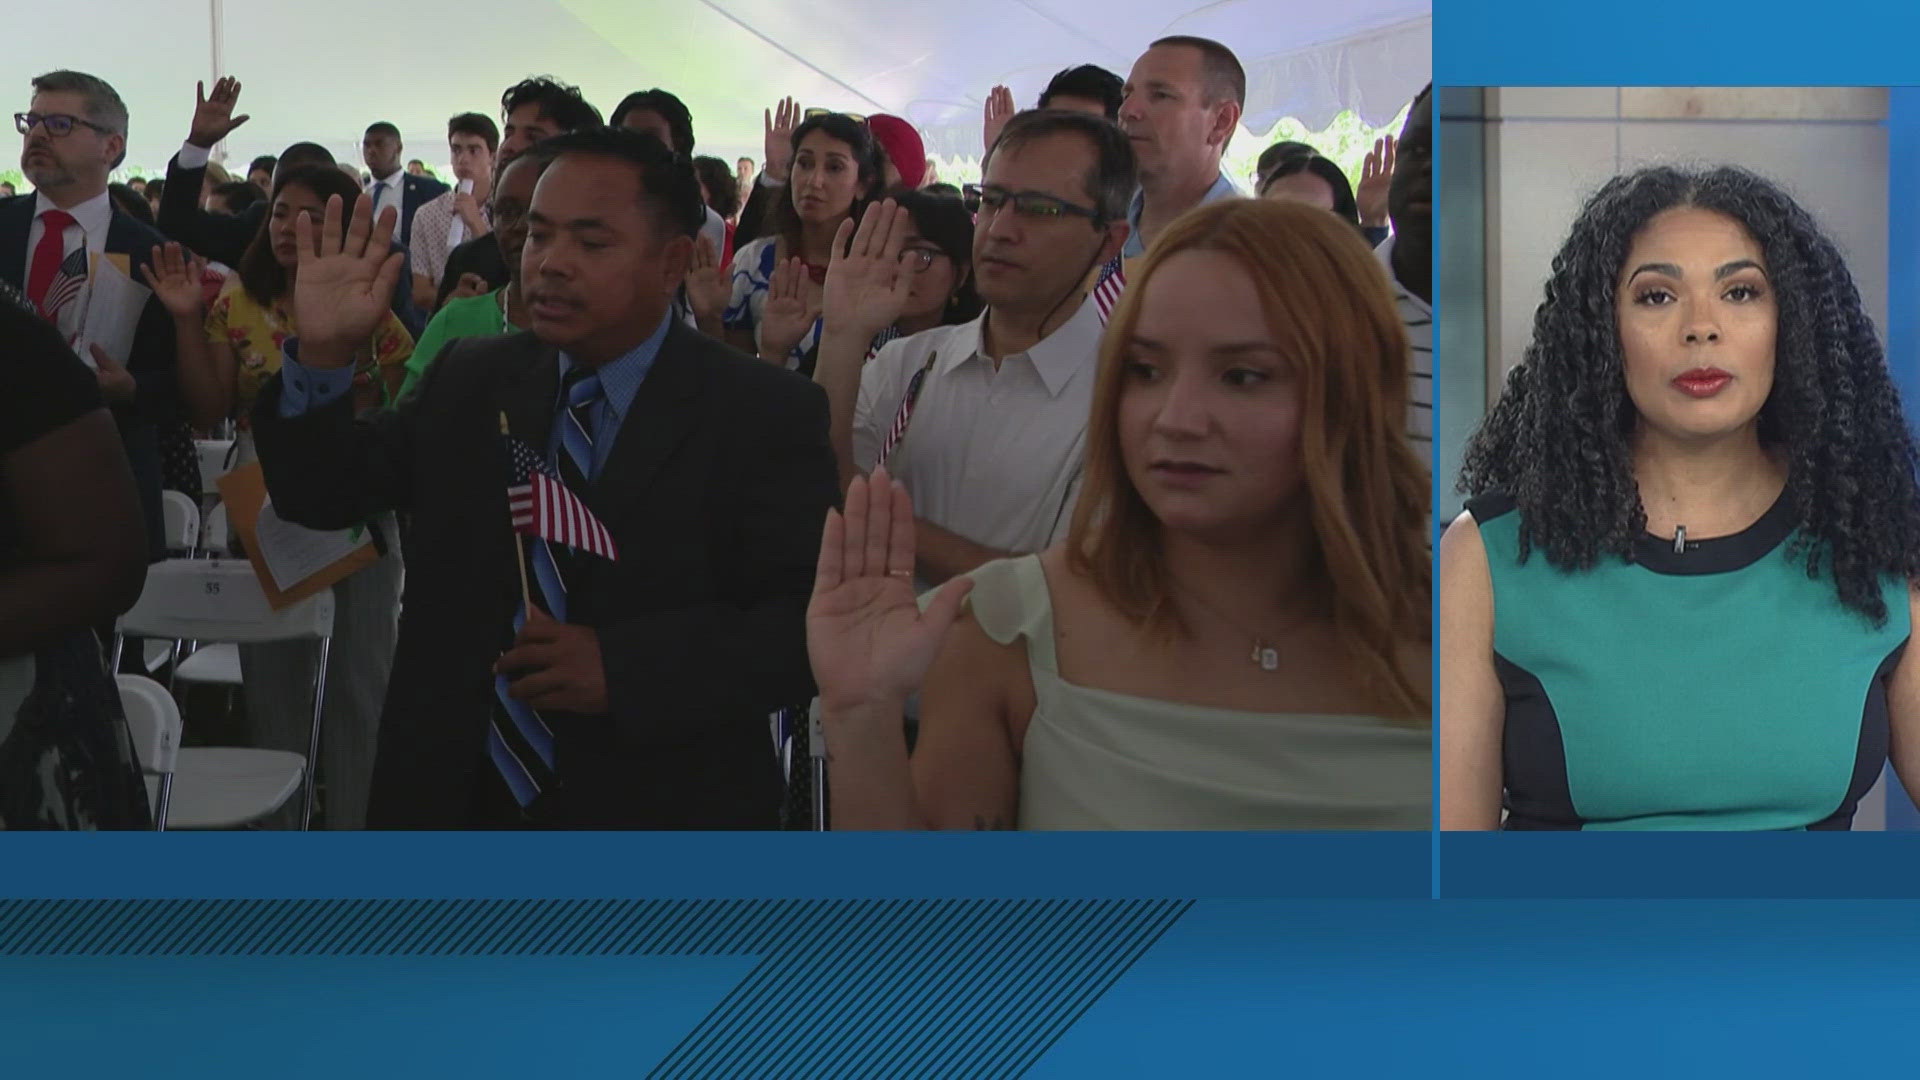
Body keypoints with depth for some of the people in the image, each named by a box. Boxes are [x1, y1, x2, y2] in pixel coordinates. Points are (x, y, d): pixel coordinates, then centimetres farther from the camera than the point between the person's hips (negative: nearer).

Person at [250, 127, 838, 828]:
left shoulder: (765, 415, -11)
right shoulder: (468, 381, 3)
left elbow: (814, 623, -17)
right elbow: (322, 495, 3)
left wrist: (623, 668, -26)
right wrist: (322, 355, -14)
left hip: (659, 808, -4)